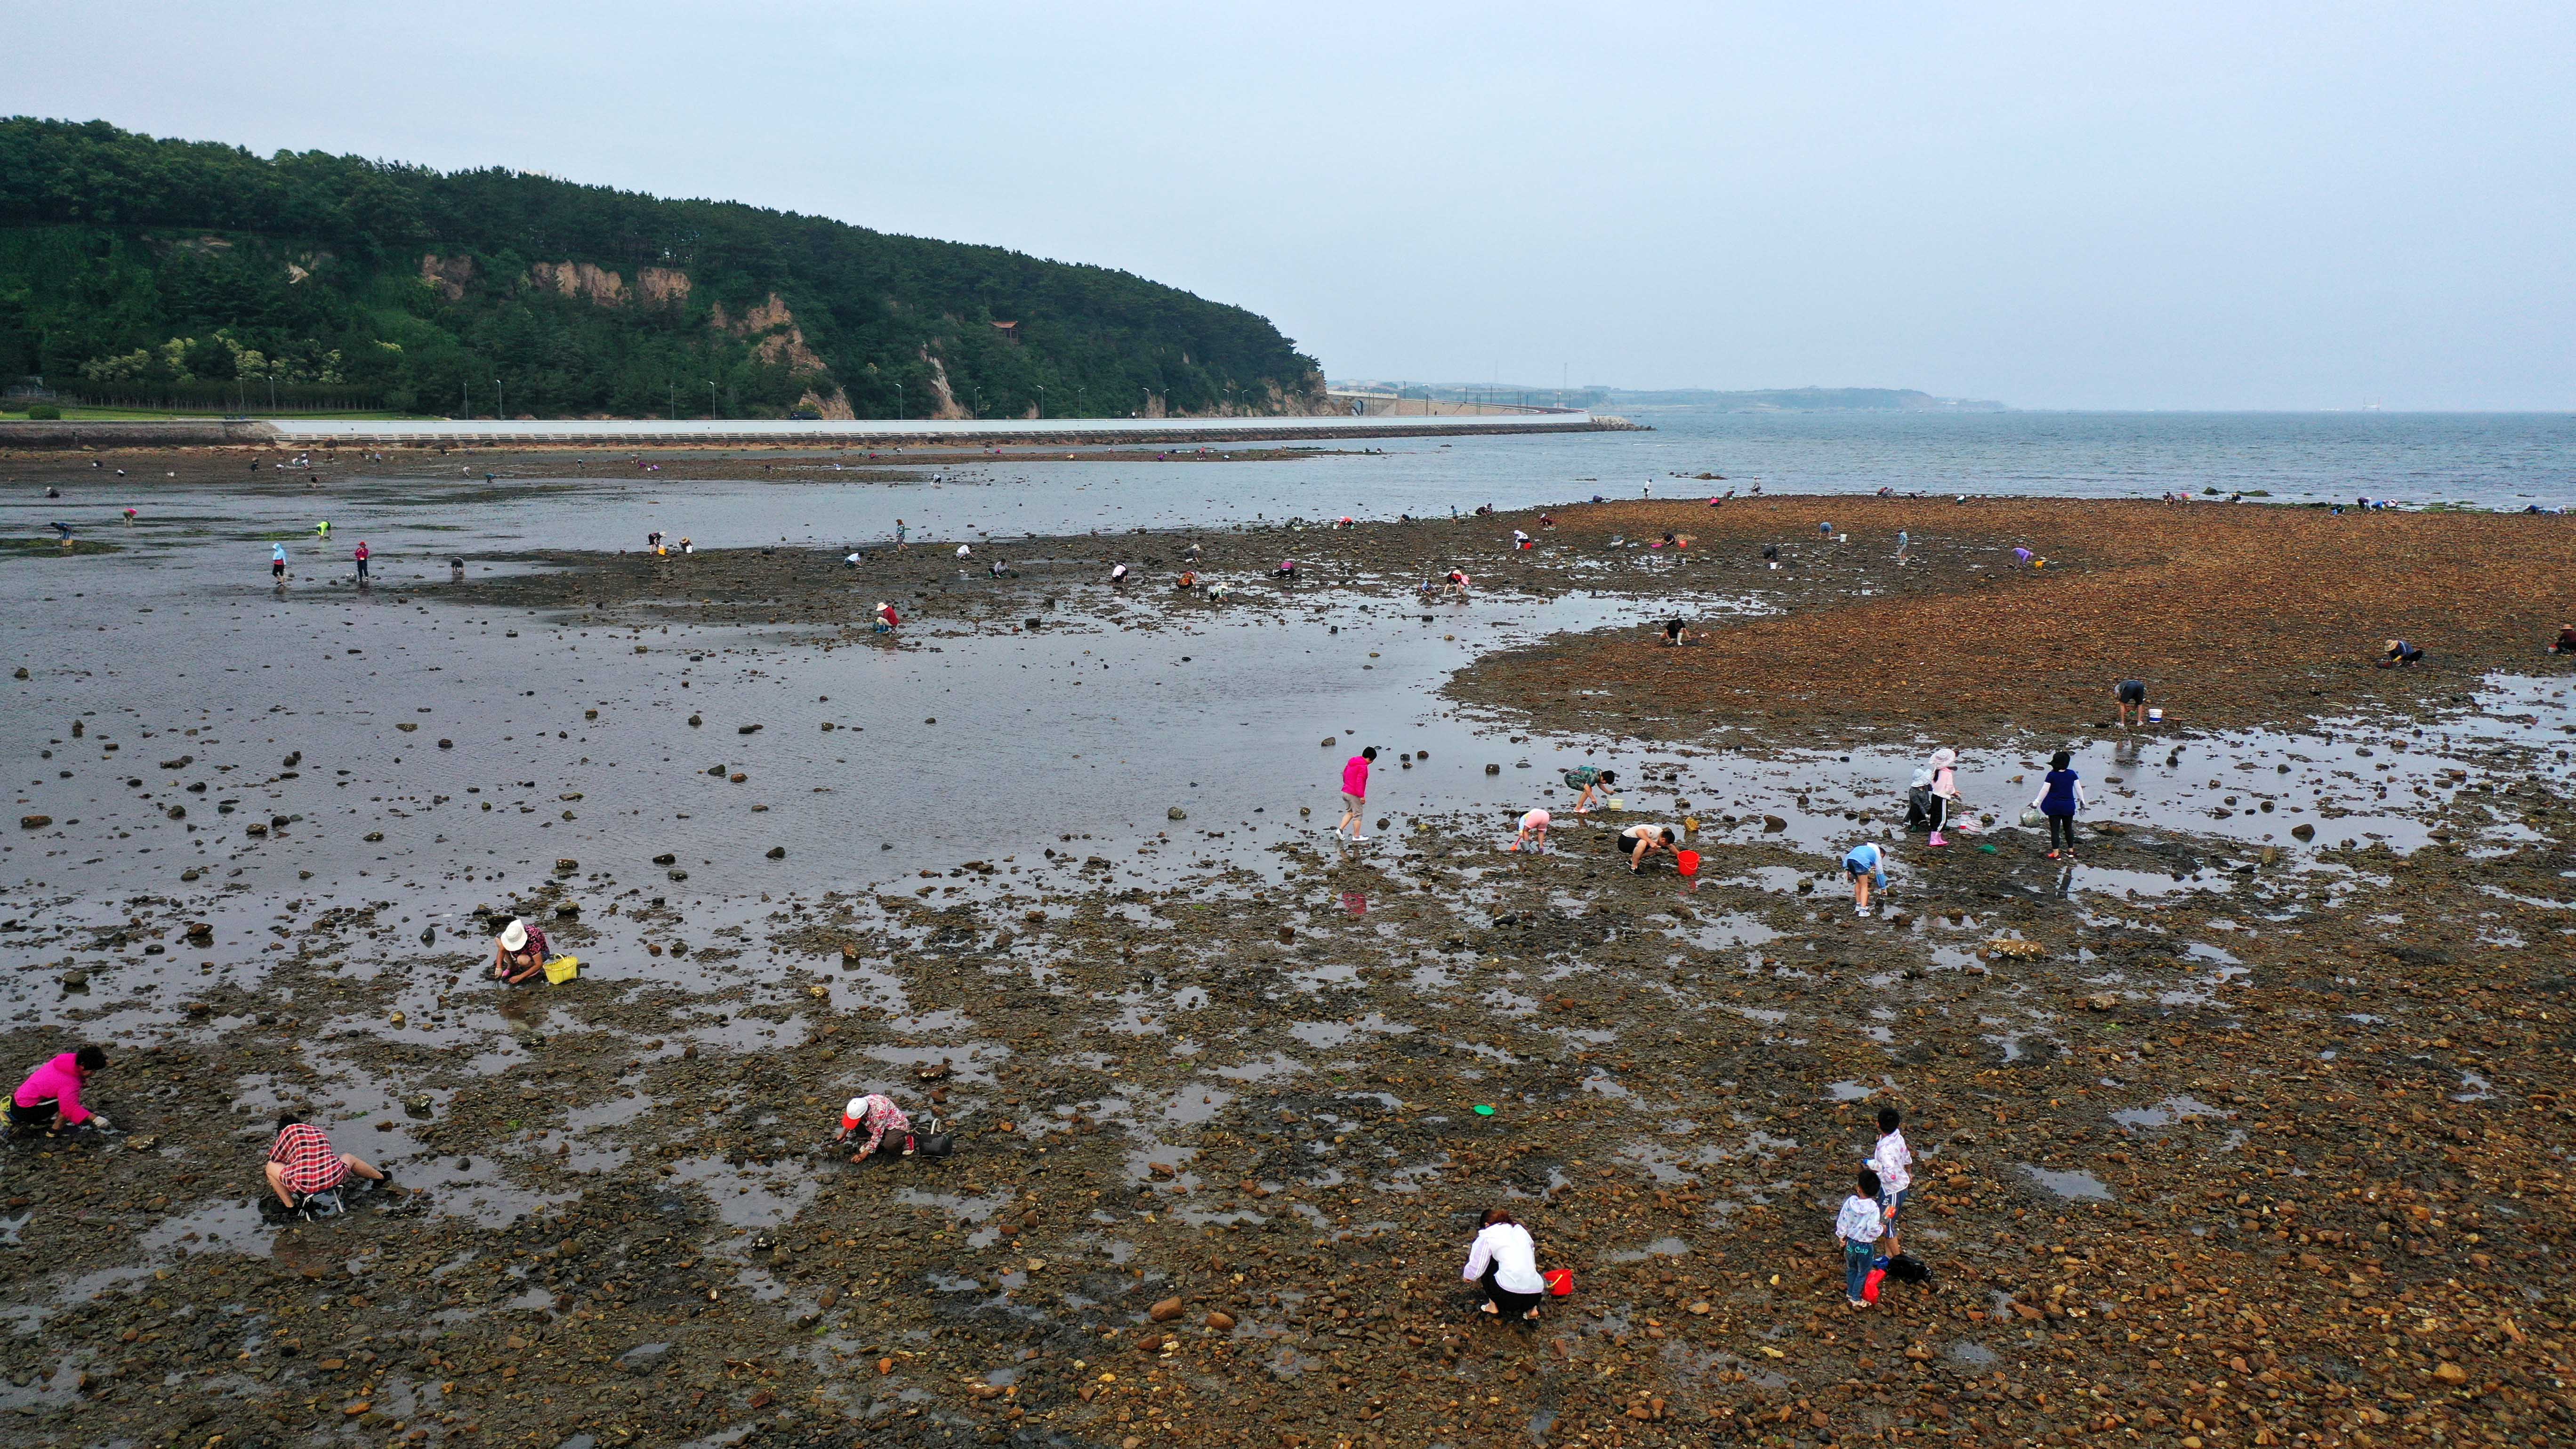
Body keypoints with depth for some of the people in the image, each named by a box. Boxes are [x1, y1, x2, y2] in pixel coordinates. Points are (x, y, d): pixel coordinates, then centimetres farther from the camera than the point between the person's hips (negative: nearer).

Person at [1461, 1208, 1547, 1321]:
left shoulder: (1488, 1234, 6)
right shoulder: (1521, 1230, 21)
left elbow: (1475, 1270, 6)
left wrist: (1467, 1276, 29)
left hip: (1509, 1296, -5)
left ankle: (1493, 1307, 22)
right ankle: (1532, 1308, 16)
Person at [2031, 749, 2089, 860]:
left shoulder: (2051, 775, -13)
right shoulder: (2072, 774, -3)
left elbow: (2044, 791, -10)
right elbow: (2079, 788, 6)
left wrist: (2036, 802, 0)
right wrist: (2082, 801, 20)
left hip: (2054, 806, -3)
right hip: (2068, 805, 3)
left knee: (2055, 830, 2)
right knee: (2069, 828, 18)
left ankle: (2056, 854, 3)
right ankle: (2071, 851, 26)